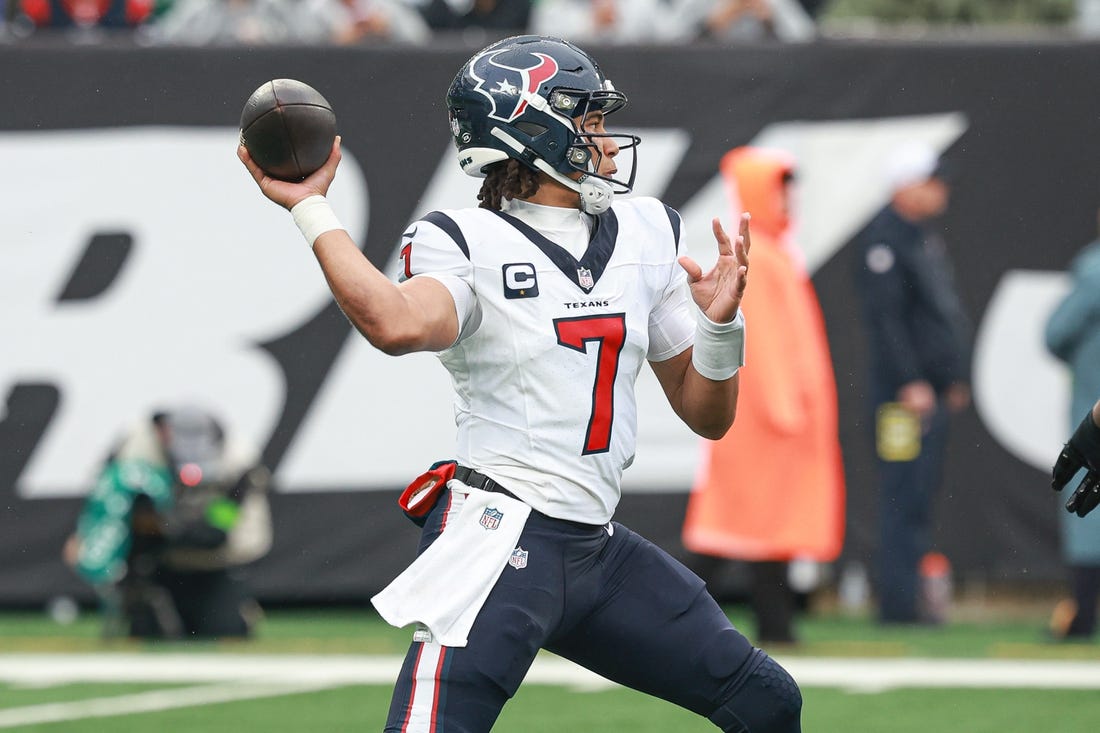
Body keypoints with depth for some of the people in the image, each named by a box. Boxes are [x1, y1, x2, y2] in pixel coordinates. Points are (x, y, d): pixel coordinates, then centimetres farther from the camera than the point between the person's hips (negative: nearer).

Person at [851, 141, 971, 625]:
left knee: (921, 494, 11)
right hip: (904, 391, -10)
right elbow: (884, 317, -18)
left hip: (934, 389, 10)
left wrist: (956, 379, 21)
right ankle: (897, 602, -9)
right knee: (905, 496, -10)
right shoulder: (882, 239, -12)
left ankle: (904, 598, 16)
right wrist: (910, 383, -21)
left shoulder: (926, 239, 18)